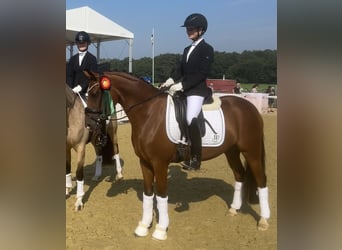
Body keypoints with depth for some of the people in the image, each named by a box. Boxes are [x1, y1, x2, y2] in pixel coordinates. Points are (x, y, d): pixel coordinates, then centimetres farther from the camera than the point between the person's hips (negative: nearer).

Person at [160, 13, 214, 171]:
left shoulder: (207, 49, -5)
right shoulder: (187, 49, 19)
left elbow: (202, 73, -15)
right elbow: (180, 69, 13)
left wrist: (181, 85, -21)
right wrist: (170, 81, -8)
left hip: (198, 90, -9)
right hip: (183, 90, 9)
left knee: (190, 119, -25)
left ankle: (195, 158, -19)